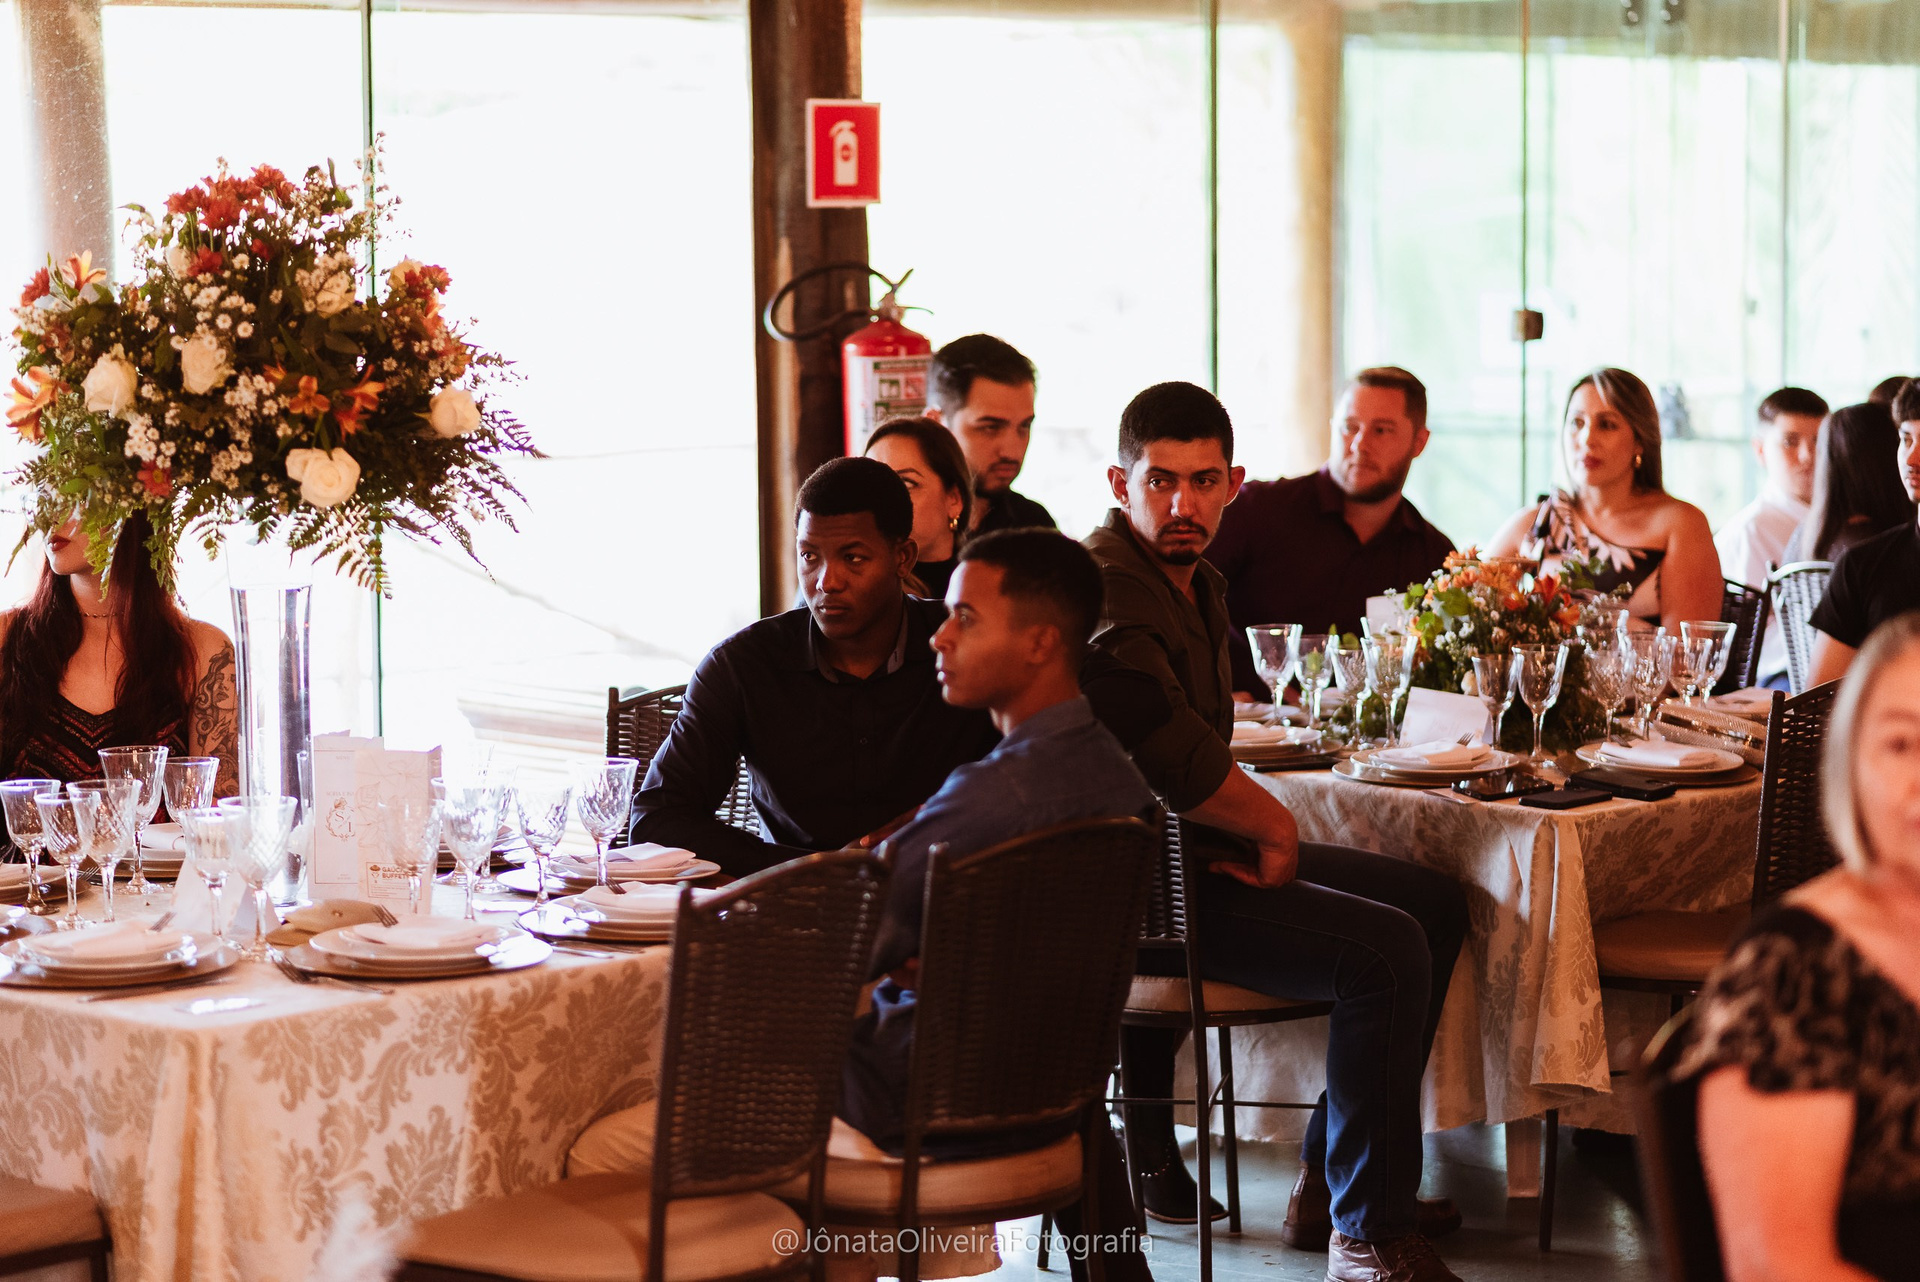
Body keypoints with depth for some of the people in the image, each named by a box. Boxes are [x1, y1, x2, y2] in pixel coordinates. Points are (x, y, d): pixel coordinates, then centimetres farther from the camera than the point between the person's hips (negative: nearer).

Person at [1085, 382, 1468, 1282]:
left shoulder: (1195, 582, 16)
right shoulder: (1107, 587, -19)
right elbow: (1172, 754, -28)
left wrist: (1255, 829, 10)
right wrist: (1274, 827, -11)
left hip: (1198, 849, 11)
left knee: (1434, 904, 13)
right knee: (1385, 952, -23)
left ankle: (1329, 1187, 14)